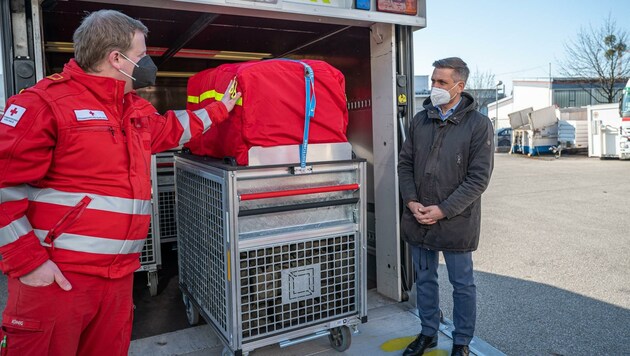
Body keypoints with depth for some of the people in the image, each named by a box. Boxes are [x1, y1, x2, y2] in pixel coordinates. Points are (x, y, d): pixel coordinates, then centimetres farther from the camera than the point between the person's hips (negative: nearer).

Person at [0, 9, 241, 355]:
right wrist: (28, 260, -15)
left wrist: (219, 109, 38)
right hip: (55, 275, -7)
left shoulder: (137, 110, 14)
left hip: (119, 275, 8)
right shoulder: (45, 102, -10)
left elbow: (170, 129, 34)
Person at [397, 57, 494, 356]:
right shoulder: (420, 120, 5)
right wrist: (411, 202, -7)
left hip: (455, 221, -4)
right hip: (418, 219, 4)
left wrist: (443, 210, -16)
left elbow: (479, 178, -12)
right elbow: (405, 164, 7)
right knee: (424, 280, 18)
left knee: (462, 285, 12)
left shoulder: (478, 125, -8)